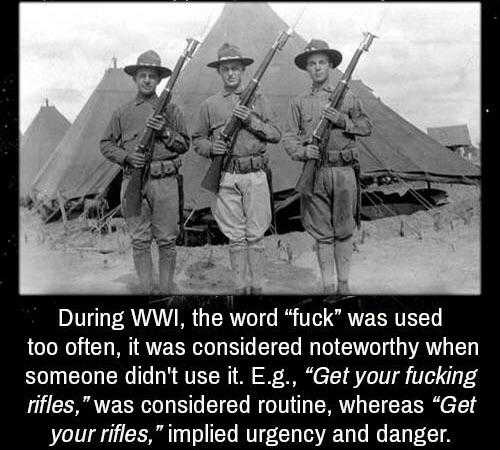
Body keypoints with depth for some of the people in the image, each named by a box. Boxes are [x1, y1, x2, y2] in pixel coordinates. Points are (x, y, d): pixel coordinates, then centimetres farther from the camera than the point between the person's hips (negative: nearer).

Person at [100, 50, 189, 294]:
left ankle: (167, 289, 12)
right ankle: (146, 290, 11)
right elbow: (106, 145, 13)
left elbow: (184, 144, 8)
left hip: (165, 182, -1)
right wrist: (126, 157, -5)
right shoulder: (123, 112, 11)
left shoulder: (170, 109, 9)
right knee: (140, 241, 3)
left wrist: (165, 131, -10)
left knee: (166, 241, 2)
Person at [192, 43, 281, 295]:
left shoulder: (257, 100, 10)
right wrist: (211, 147, -7)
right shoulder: (209, 105, 10)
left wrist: (251, 120, -10)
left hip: (255, 175, 0)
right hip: (227, 177, 0)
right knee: (235, 238, 3)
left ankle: (257, 286, 10)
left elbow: (275, 135, 4)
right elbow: (197, 141, 15)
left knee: (255, 236, 1)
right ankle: (241, 286, 12)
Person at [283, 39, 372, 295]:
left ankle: (344, 284, 14)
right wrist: (302, 151, -13)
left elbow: (366, 127, 10)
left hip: (344, 171, 0)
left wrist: (343, 121, -8)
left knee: (344, 231, 3)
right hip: (315, 172, 0)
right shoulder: (299, 103, 12)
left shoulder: (347, 98, 11)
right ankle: (328, 286, 10)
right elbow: (289, 137, 7)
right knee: (322, 234, 3)